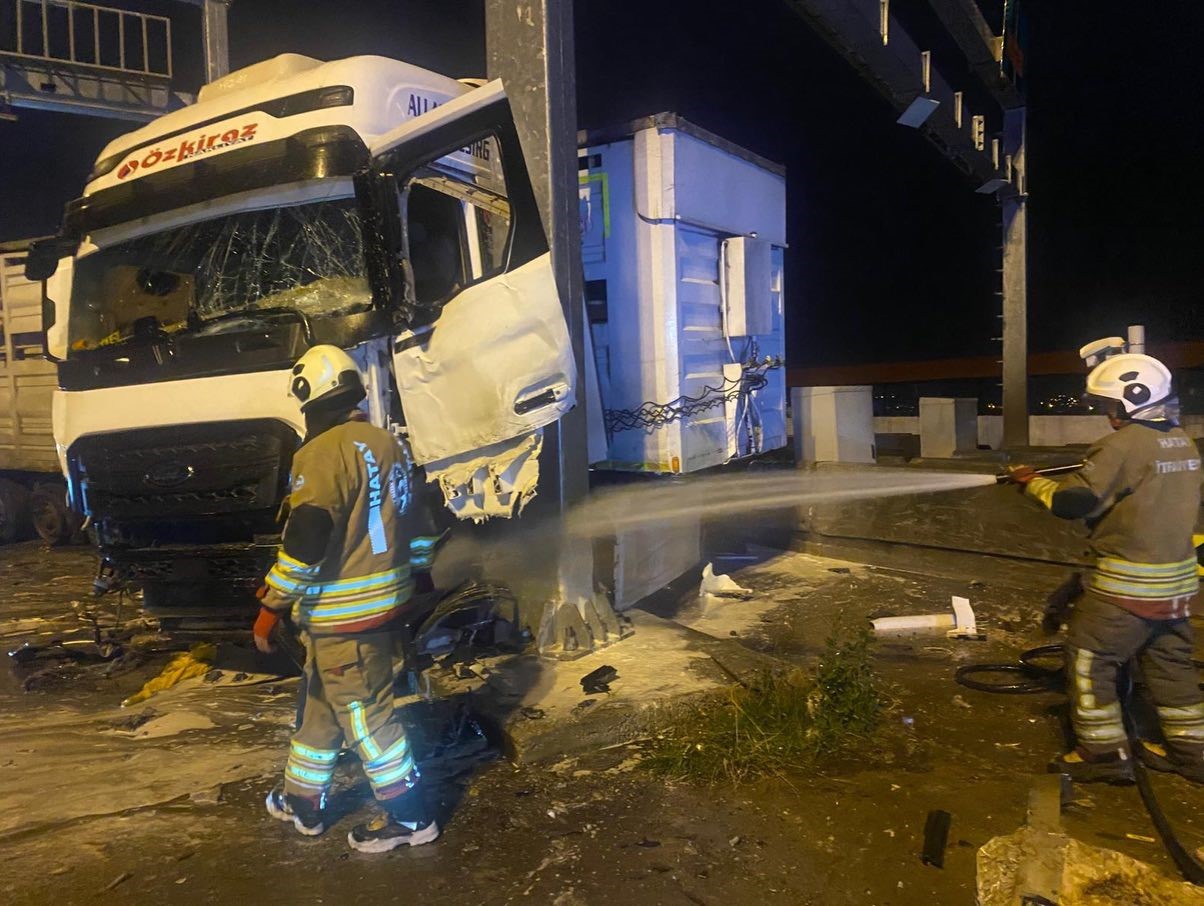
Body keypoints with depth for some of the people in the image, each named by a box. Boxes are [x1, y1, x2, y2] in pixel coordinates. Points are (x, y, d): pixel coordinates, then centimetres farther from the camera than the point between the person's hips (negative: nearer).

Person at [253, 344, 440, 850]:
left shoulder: (323, 453, -18)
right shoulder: (390, 446, 8)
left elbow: (305, 540, -22)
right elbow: (415, 525, 17)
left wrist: (272, 605, -14)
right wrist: (409, 578, 28)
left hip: (342, 614, -9)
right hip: (385, 597, 9)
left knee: (364, 713, 3)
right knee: (322, 703, 21)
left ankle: (407, 817, 13)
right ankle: (302, 802, 36)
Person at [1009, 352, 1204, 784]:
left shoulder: (1124, 445, -19)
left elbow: (1074, 502, -21)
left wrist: (1033, 482, -5)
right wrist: (1093, 473, 13)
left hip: (1127, 583, -8)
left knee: (1090, 660, 3)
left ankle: (1104, 753, 9)